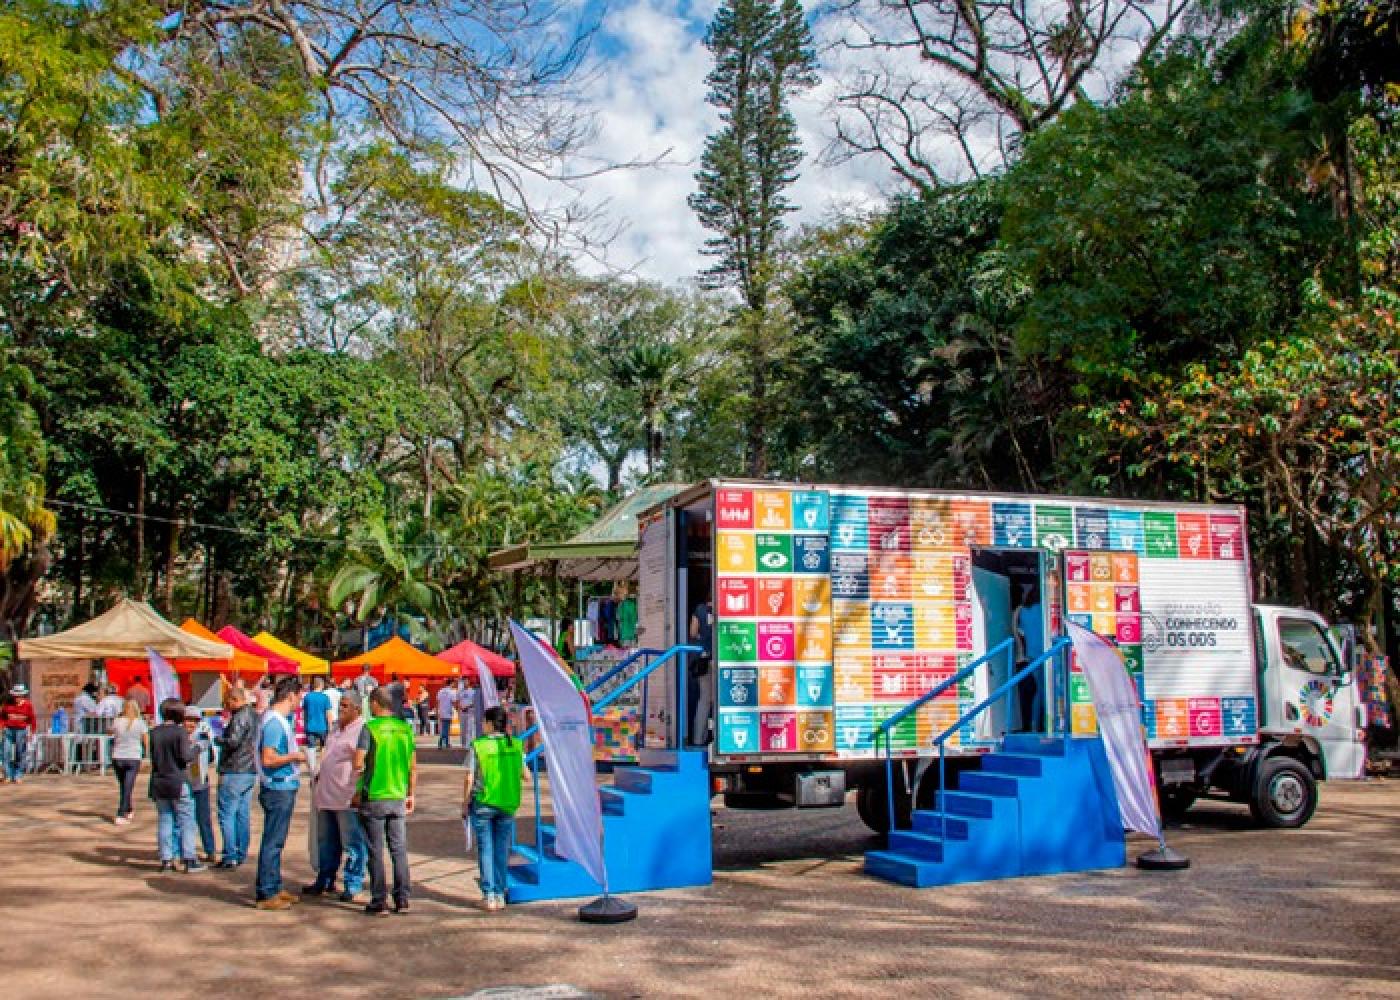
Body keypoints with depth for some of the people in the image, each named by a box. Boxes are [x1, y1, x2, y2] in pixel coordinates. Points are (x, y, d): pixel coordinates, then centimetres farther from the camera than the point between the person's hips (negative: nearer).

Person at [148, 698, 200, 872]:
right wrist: (195, 749, 3)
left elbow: (152, 756, 7)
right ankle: (189, 859, 3)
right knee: (186, 820, 3)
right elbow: (185, 757, -15)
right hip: (177, 783, -5)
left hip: (158, 782, 5)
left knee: (164, 819, 11)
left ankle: (166, 859, 12)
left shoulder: (154, 732, 3)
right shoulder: (180, 731, -12)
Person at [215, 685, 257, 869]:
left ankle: (230, 856, -4)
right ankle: (241, 854, 16)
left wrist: (216, 738, -10)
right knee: (242, 815, 12)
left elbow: (232, 741, -25)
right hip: (250, 771, 9)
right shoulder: (253, 715, 15)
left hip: (234, 772, -9)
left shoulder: (240, 717, -15)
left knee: (226, 814, -3)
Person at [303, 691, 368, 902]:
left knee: (352, 843, 1)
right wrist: (320, 775, 20)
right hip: (327, 794, 9)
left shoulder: (362, 730, -13)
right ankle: (325, 881, 31)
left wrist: (359, 792, -22)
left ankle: (352, 885, 9)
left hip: (348, 797, -9)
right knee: (326, 841, 18)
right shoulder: (337, 726, 15)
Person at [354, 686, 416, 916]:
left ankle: (379, 902, 7)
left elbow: (358, 763, -16)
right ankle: (402, 900, 13)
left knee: (376, 852, 4)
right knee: (399, 850, 11)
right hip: (398, 797, 4)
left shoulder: (370, 727, -10)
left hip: (374, 797, -4)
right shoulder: (405, 728, 4)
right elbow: (413, 767, 7)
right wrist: (410, 794, 16)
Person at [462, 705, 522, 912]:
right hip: (508, 804, 3)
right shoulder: (516, 745, -1)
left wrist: (464, 804, 3)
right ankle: (500, 894, 17)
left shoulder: (478, 746, -10)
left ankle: (489, 895, 6)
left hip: (482, 804, -3)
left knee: (485, 849, 7)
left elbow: (469, 779, -9)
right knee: (502, 850, 13)